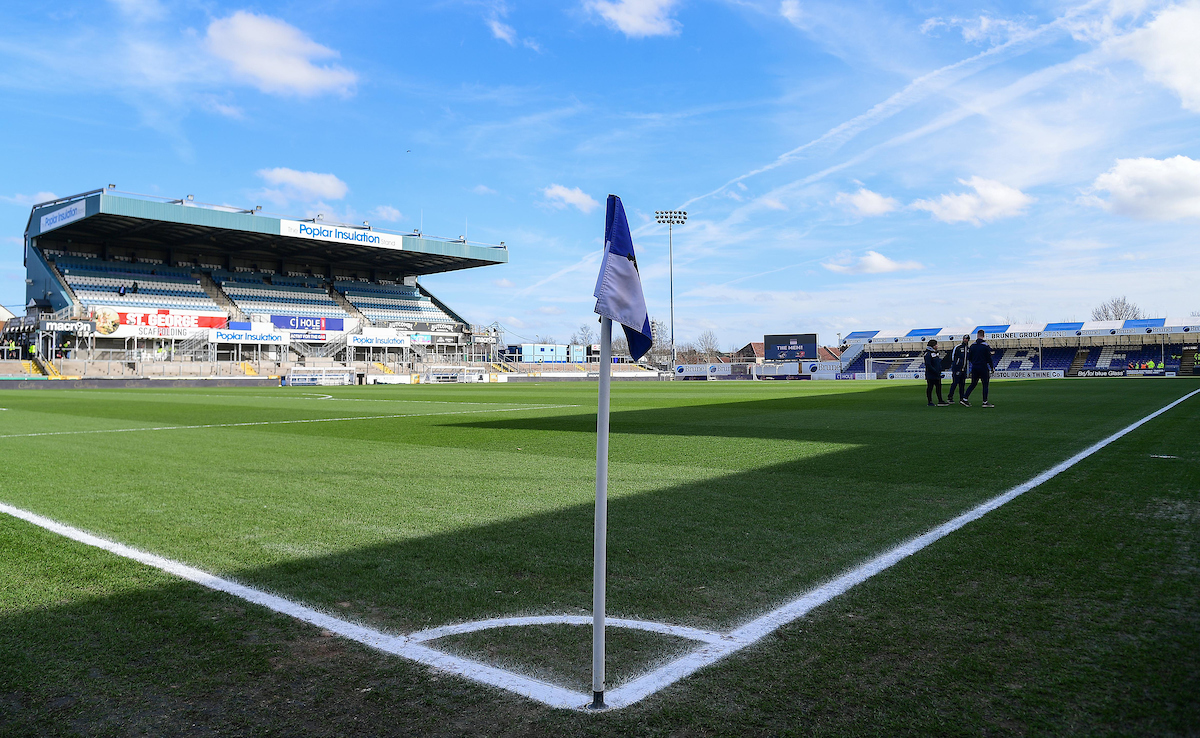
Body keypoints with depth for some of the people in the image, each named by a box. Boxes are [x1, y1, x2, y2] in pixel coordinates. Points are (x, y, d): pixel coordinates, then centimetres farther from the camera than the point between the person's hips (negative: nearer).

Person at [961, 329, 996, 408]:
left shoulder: (972, 345, 5)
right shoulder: (985, 345, -9)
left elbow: (969, 358, 9)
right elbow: (989, 358, -7)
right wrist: (992, 367, 3)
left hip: (974, 368, 5)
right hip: (983, 368, -5)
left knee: (973, 384, 11)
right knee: (985, 385, 3)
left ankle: (964, 399, 3)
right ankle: (985, 402, 3)